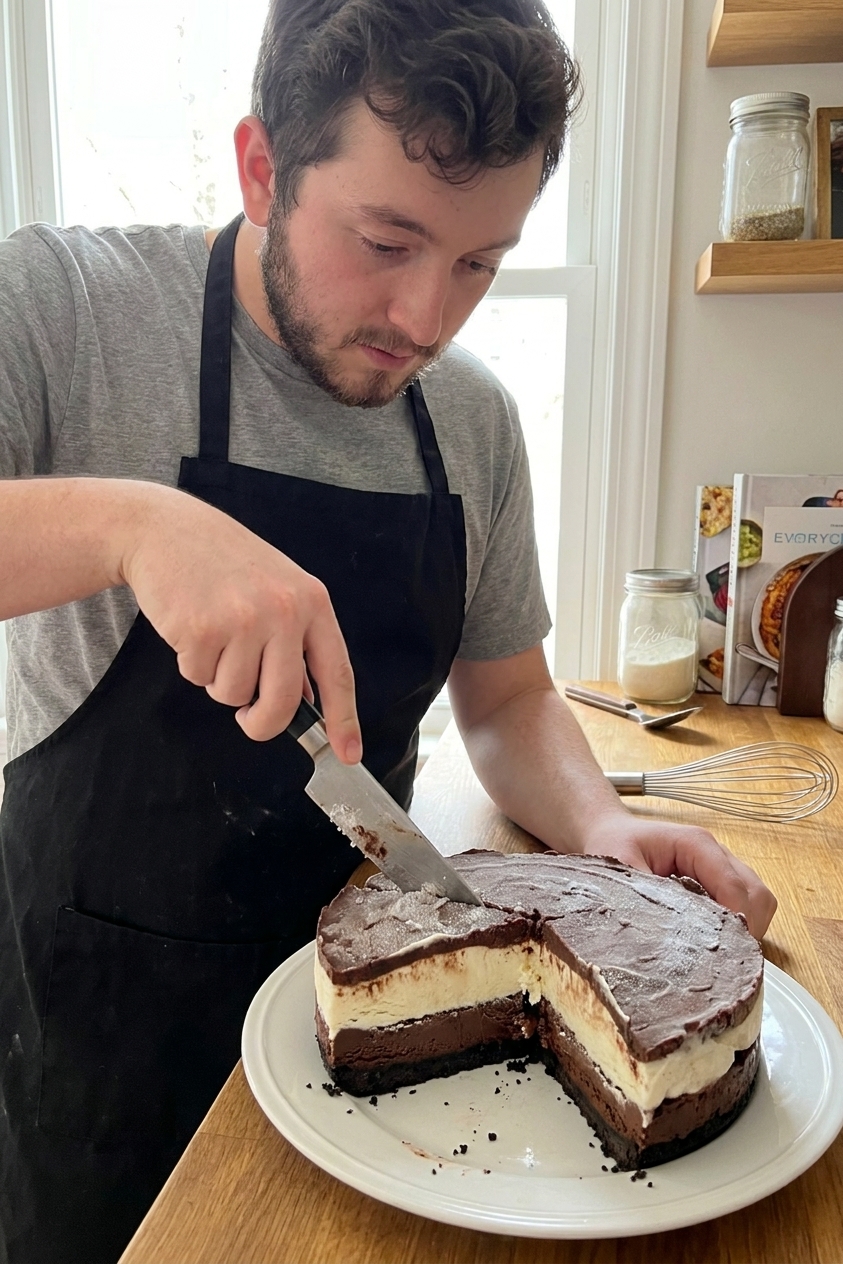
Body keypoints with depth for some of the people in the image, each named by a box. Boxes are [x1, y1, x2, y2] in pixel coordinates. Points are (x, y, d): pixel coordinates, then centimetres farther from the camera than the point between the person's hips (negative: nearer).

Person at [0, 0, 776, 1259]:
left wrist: (601, 826, -14)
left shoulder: (476, 421, -2)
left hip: (353, 967, 4)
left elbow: (506, 698, 5)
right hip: (104, 1006, -3)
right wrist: (125, 522, -39)